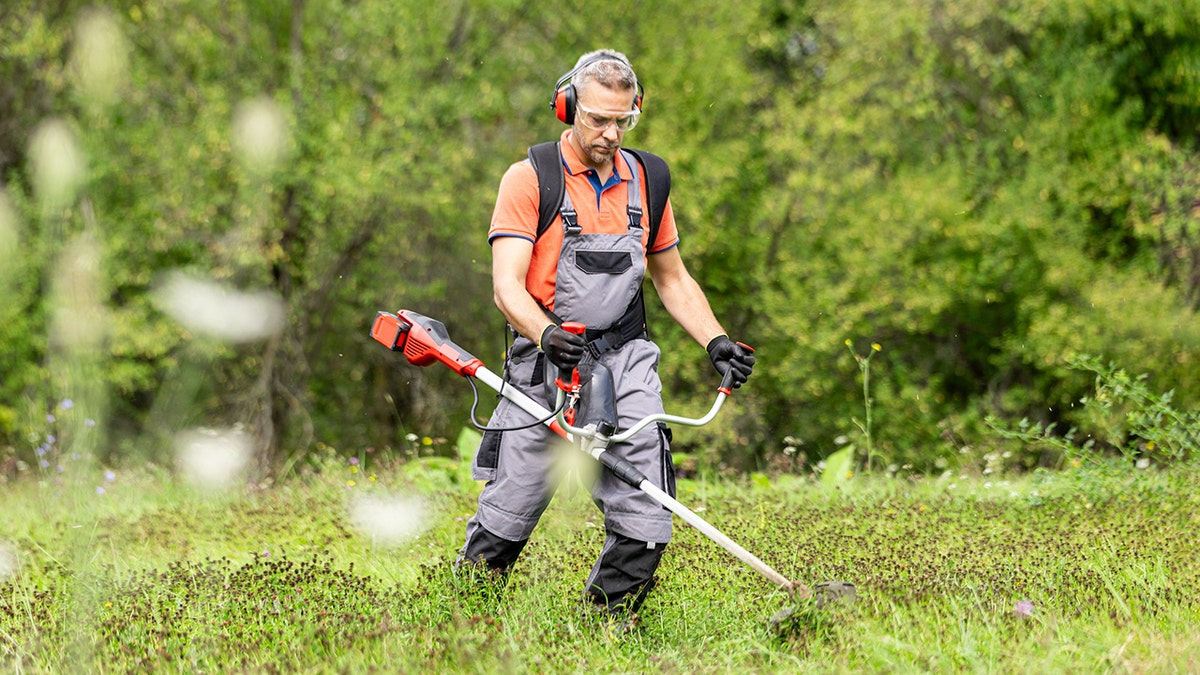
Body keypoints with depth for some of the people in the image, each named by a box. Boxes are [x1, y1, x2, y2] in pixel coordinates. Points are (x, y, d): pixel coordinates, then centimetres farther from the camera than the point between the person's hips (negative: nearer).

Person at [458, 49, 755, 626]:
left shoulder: (646, 183, 11)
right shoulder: (529, 179, -4)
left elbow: (673, 280, 22)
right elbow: (507, 285, -13)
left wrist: (716, 342, 7)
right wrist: (546, 334, -32)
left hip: (625, 361, 3)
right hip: (547, 362, -3)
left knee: (645, 522, -9)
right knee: (507, 518, -2)